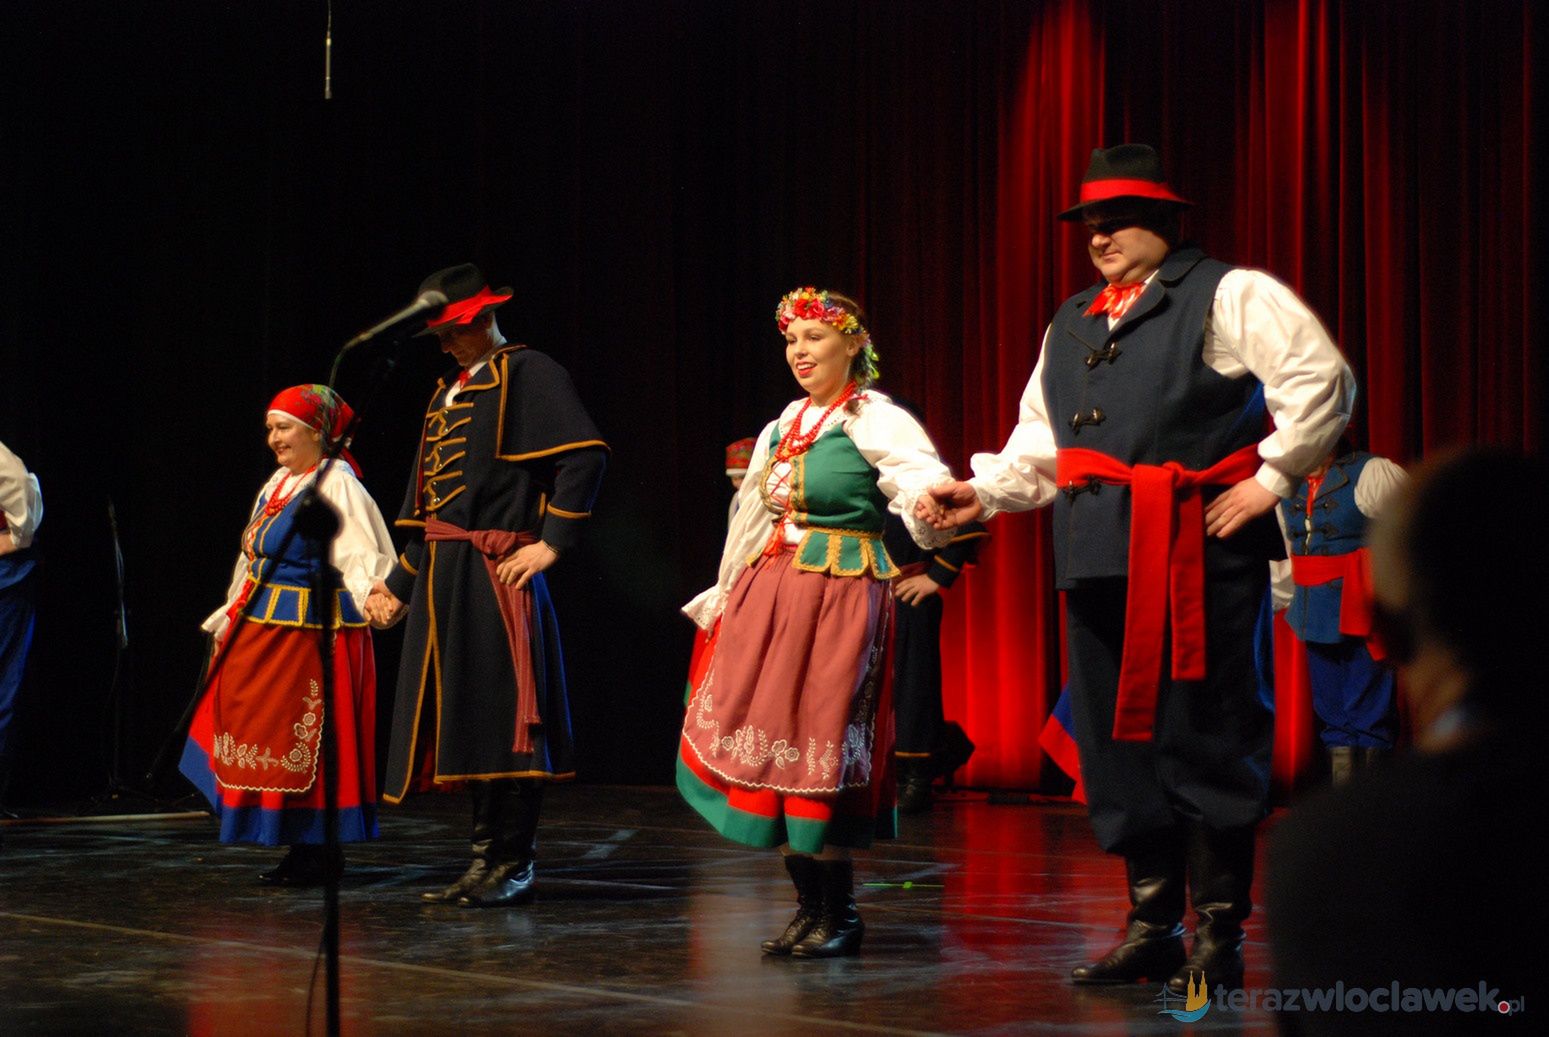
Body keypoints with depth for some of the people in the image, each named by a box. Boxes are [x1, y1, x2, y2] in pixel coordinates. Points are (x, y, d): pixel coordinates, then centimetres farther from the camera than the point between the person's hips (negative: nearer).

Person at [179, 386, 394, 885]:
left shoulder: (338, 487, -12)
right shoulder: (277, 484, 15)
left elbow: (363, 560, -21)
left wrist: (373, 596, -41)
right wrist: (229, 619, 25)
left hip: (313, 632, -9)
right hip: (264, 632, 9)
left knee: (306, 743, -6)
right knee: (270, 734, 10)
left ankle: (317, 853, 3)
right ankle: (304, 849, 17)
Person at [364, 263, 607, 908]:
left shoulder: (527, 373, -3)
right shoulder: (447, 393, 22)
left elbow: (585, 456, -15)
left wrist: (552, 542, -18)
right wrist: (398, 586, 22)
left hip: (497, 572, -8)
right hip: (442, 576, 8)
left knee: (502, 718, -7)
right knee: (466, 719, 9)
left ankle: (514, 867, -2)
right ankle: (486, 862, 15)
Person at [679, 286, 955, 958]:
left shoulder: (875, 421, -8)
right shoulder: (787, 424, 16)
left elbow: (927, 490, -23)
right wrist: (725, 598, 30)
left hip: (841, 595, -8)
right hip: (770, 594, 8)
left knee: (819, 750, -7)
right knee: (770, 747, 6)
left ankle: (839, 917, 4)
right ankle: (810, 908, 16)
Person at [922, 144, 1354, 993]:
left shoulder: (1229, 296, -1)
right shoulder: (1070, 325, 21)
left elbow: (1322, 382, -7)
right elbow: (1042, 440, 24)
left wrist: (1269, 479, -9)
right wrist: (983, 492, 9)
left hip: (1197, 550, -7)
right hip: (1100, 556, 7)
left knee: (1203, 740, -5)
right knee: (1118, 737, 10)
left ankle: (1218, 940, 3)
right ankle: (1152, 929, 20)